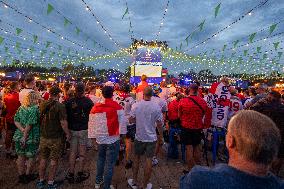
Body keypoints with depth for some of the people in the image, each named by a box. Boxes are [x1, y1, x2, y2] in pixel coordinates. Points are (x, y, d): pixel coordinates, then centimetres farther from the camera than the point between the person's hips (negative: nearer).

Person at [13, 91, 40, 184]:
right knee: (30, 157, 12)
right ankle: (28, 176, 27)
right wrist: (25, 137, -14)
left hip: (19, 136, 6)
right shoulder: (35, 108, -17)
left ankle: (21, 176, 32)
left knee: (21, 156, 18)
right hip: (31, 137, -6)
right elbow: (30, 124, -21)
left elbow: (16, 120, 2)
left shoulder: (21, 107, 4)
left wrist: (22, 130, -7)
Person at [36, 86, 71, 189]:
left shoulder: (42, 104, 0)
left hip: (43, 137, 5)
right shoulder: (60, 106, -19)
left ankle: (41, 181, 34)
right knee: (53, 161, 9)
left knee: (43, 159, 19)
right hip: (56, 138, -5)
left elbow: (40, 119, 12)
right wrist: (68, 134, -8)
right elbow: (63, 123, -21)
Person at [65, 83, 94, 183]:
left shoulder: (69, 101, -4)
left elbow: (66, 116, 3)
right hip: (84, 130, -2)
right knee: (82, 153, 9)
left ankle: (71, 175, 22)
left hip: (72, 130, 2)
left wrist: (67, 129, 14)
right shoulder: (88, 101, -11)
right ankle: (80, 174, 21)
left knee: (72, 152, 13)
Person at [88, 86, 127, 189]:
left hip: (100, 138, 5)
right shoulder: (117, 107, -14)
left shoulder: (95, 107, -3)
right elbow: (123, 121, -10)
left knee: (100, 159, 26)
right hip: (113, 139, -4)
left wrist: (92, 136, 14)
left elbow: (91, 123, 4)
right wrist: (122, 133, 3)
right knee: (110, 163, 8)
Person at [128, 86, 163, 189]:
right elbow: (159, 123, -8)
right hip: (151, 137, -1)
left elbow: (131, 120, -4)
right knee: (148, 160, 11)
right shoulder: (156, 107, -13)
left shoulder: (136, 105, -11)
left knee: (137, 158, 19)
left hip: (139, 137, 1)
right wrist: (160, 134, 10)